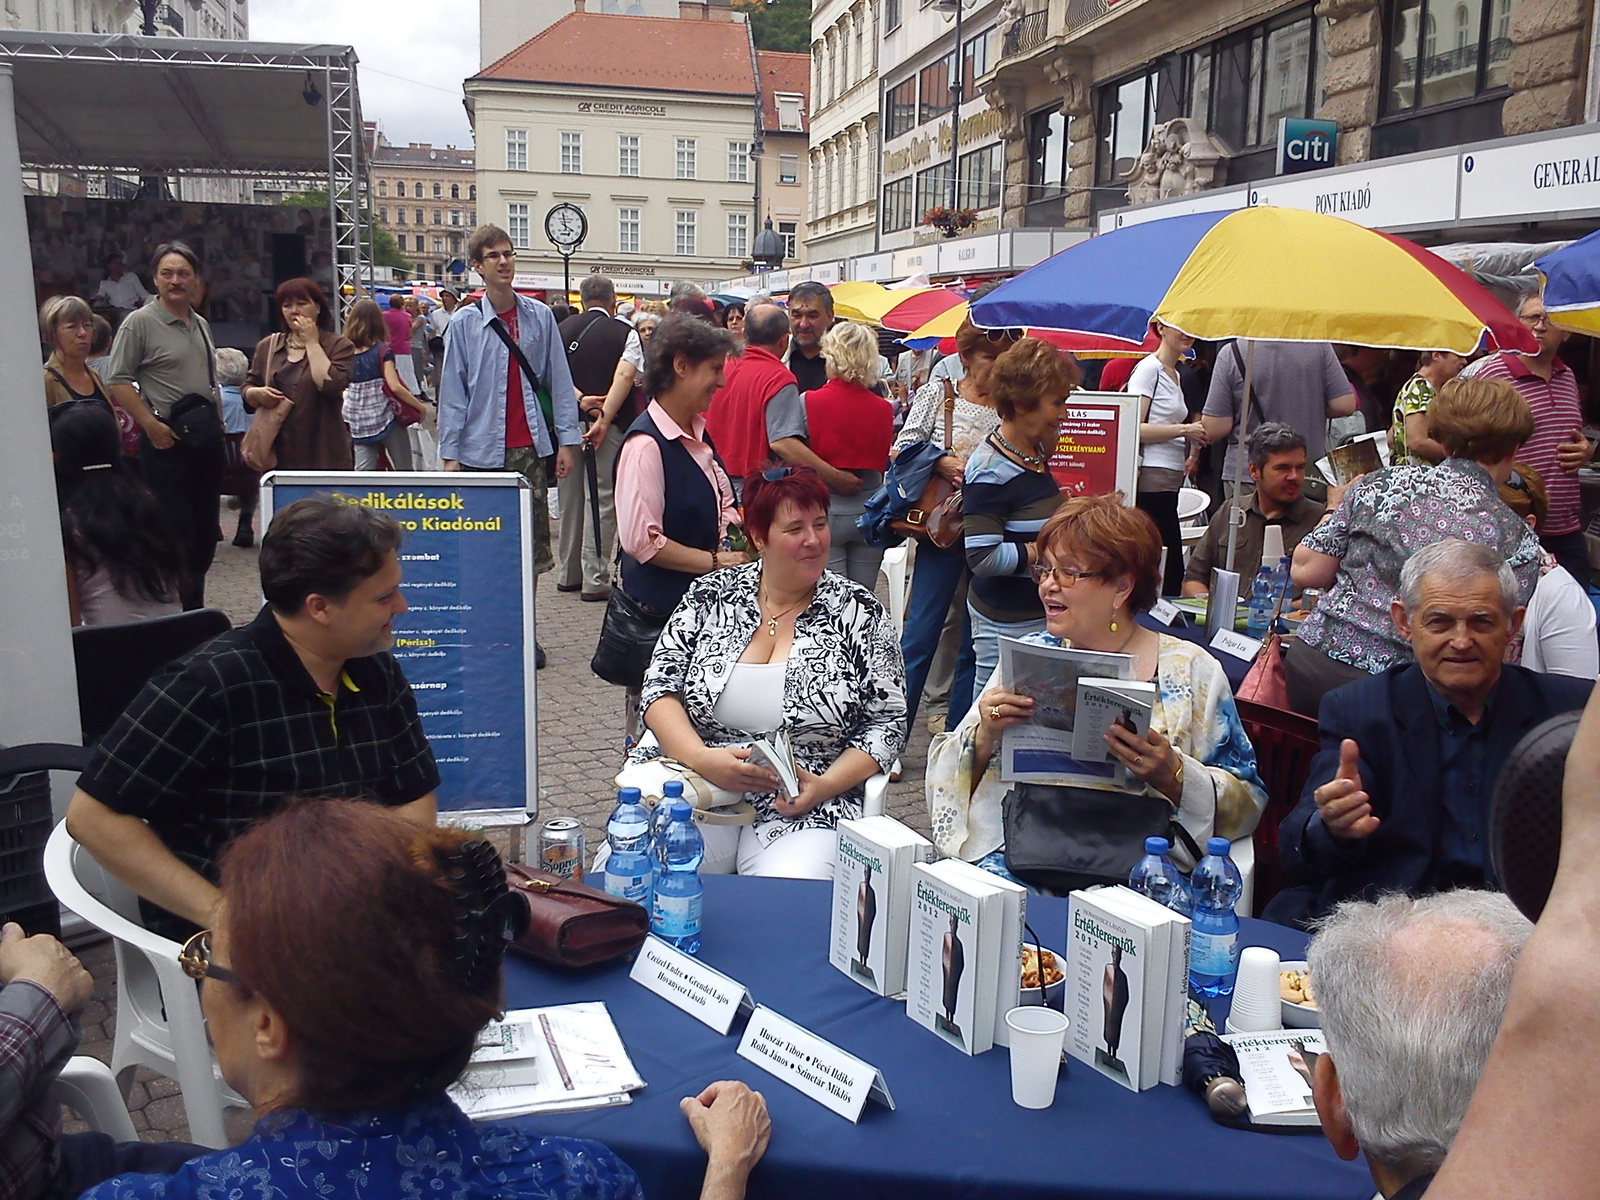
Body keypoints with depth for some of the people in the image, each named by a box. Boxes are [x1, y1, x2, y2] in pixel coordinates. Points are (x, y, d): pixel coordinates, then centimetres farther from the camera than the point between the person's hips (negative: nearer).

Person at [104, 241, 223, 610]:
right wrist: (151, 424, -17)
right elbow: (118, 382, -10)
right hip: (166, 441, -7)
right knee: (178, 530, -7)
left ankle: (194, 606, 23)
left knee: (206, 531, 11)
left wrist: (217, 420, 14)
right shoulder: (140, 323, -7)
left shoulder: (202, 325, 15)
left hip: (206, 438, 7)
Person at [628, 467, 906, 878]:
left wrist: (825, 786, -13)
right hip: (694, 785, 1)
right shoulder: (710, 597, 7)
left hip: (799, 809, -1)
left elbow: (886, 724, 3)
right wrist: (701, 757, -15)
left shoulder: (860, 613, 3)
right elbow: (659, 687, 3)